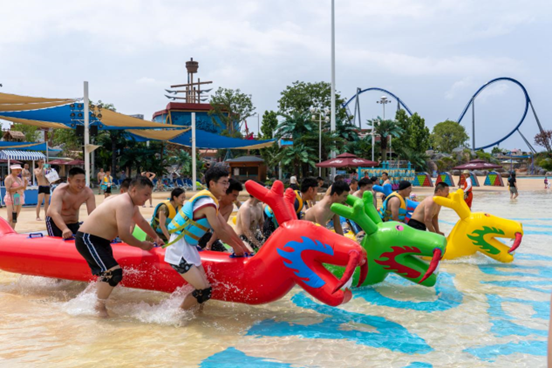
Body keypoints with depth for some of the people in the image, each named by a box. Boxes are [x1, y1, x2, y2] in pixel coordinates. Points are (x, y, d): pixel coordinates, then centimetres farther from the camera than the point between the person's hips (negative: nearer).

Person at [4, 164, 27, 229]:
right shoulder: (9, 178, -6)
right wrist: (19, 188, -22)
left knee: (15, 218, 7)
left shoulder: (19, 179, 17)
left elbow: (23, 188, 17)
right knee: (11, 218, -13)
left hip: (19, 199, 8)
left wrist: (25, 181, 2)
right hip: (12, 199, -8)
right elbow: (8, 189, -15)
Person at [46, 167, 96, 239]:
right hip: (55, 222, -4)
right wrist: (65, 229, -68)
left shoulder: (88, 193, -21)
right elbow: (54, 213, -49)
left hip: (73, 223, 4)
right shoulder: (60, 192, -33)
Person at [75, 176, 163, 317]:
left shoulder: (132, 204, 7)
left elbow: (141, 221, 26)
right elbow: (124, 235, -29)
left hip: (100, 241, 11)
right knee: (114, 272, -20)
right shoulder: (124, 204, -26)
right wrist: (142, 245, -13)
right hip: (87, 240, -11)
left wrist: (156, 238, 30)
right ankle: (100, 306, -2)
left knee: (106, 273, 23)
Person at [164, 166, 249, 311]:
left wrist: (243, 246, 16)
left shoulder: (211, 200, 13)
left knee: (205, 287, 9)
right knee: (204, 291, -11)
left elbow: (225, 226, 15)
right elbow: (219, 231, -13)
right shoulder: (208, 204, -19)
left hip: (189, 248, 10)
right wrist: (236, 247, 2)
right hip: (180, 250, -10)